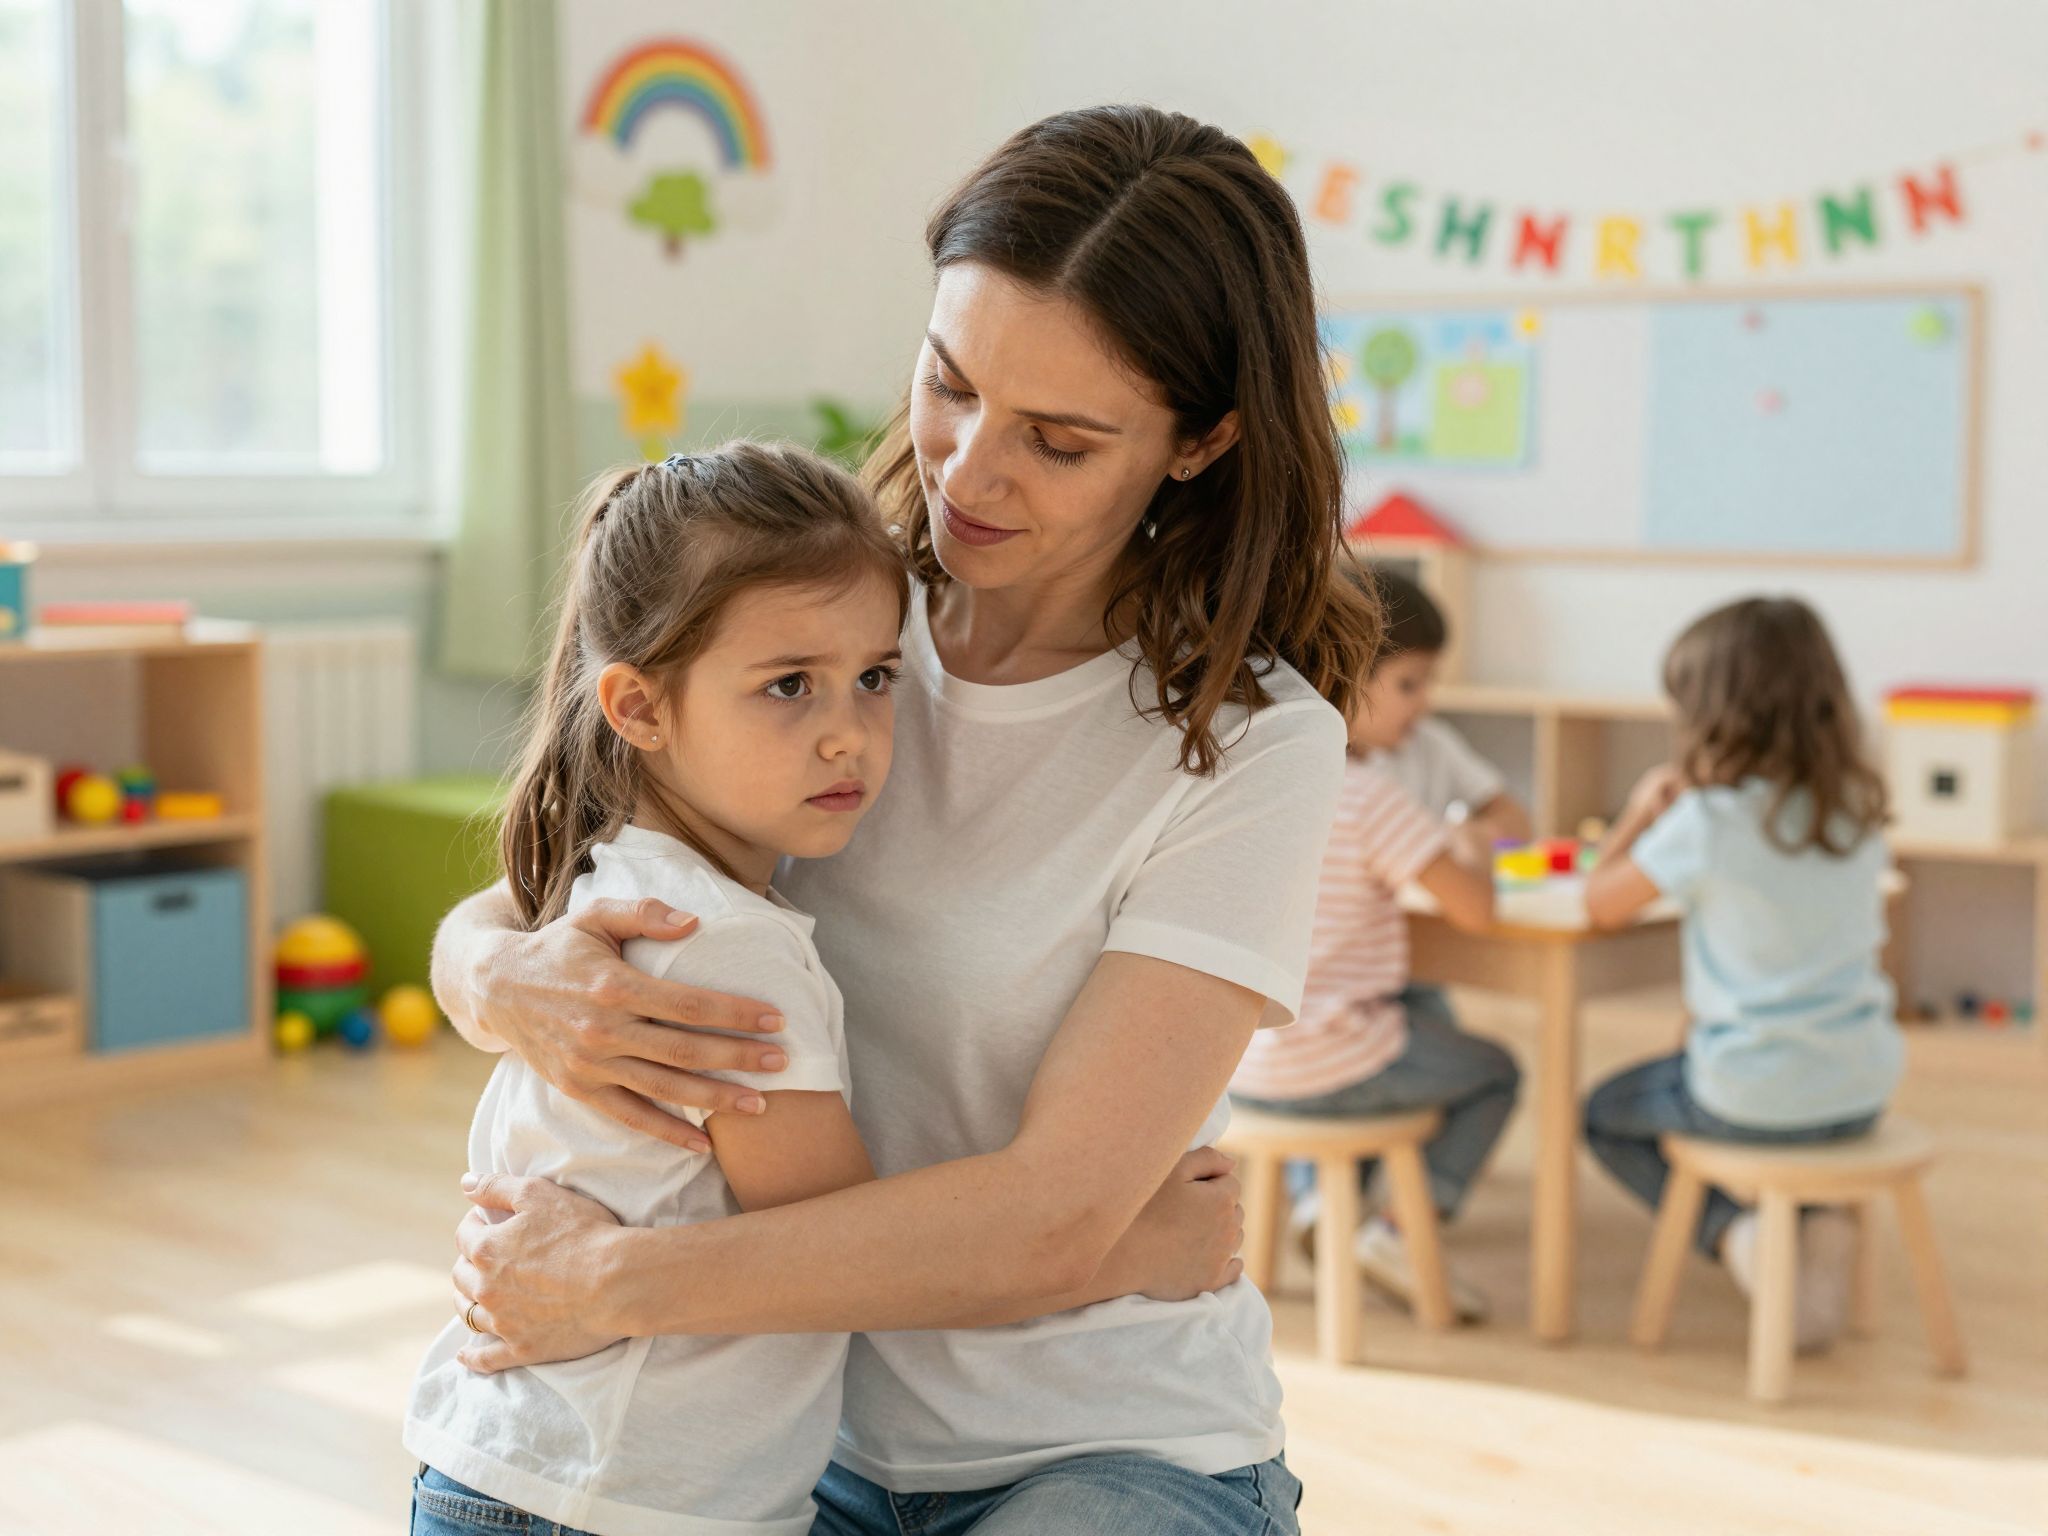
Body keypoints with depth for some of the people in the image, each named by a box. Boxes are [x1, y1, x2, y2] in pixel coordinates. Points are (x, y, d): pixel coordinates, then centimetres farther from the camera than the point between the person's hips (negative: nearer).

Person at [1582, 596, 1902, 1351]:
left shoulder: (1706, 822, -19)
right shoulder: (1857, 807, -1)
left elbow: (1602, 904, -6)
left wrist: (1640, 813, 8)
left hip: (1755, 1098, -5)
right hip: (1864, 1088, 5)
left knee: (1606, 1114, 25)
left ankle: (1735, 1234, 2)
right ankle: (1824, 1219, 13)